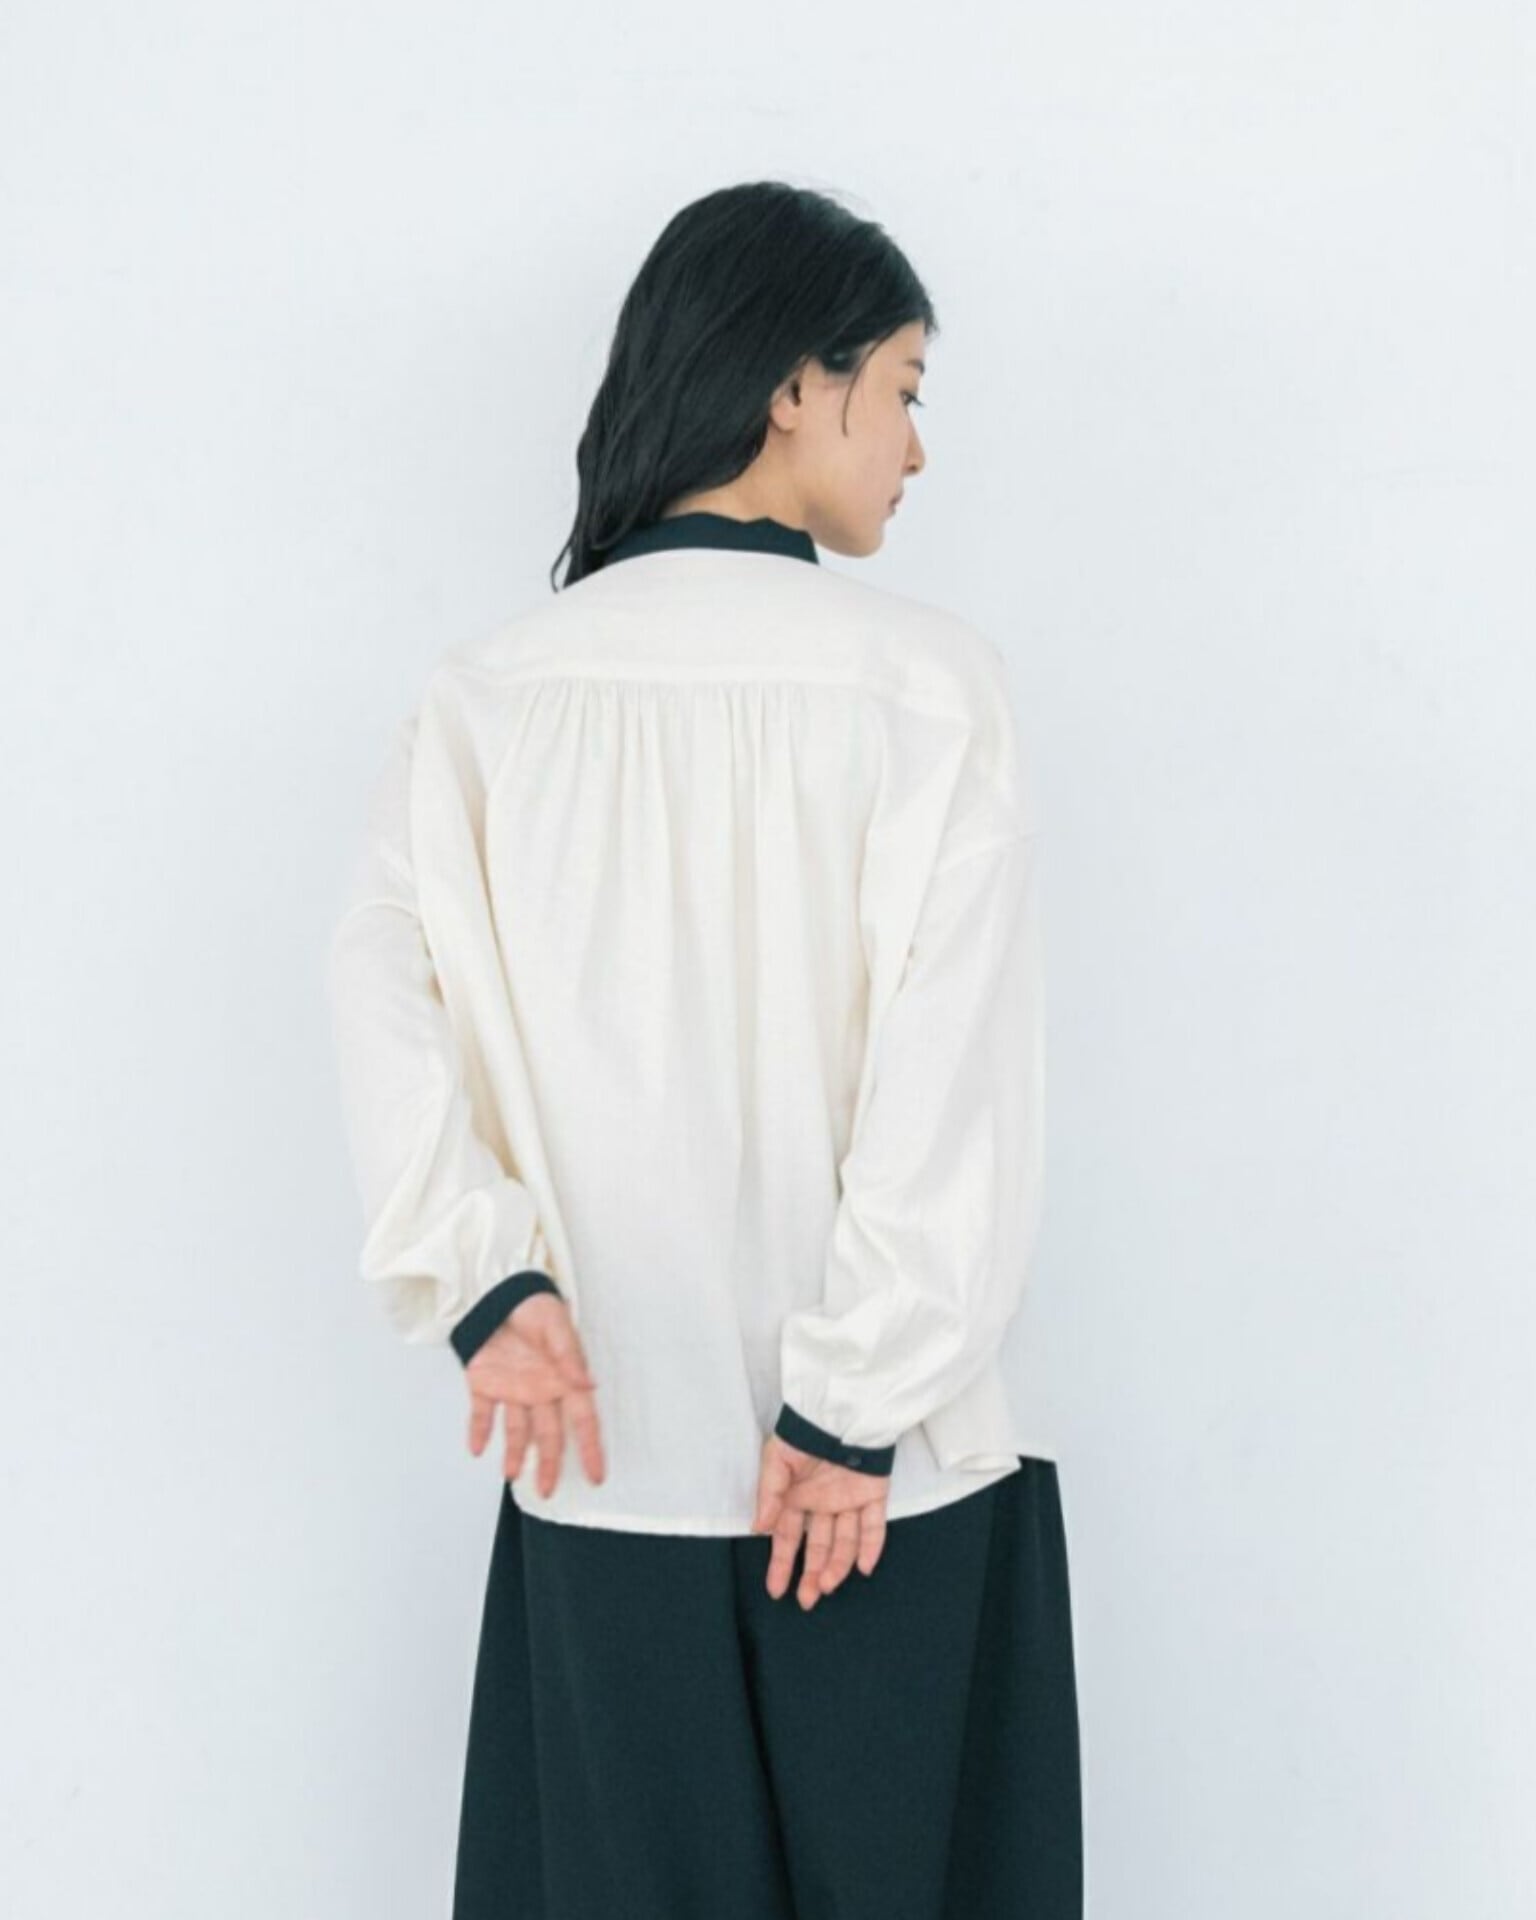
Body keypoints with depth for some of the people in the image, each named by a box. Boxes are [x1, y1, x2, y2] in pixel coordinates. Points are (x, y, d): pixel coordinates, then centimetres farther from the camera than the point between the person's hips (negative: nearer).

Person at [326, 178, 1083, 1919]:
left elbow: (383, 993, -9)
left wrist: (489, 1285, -8)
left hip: (605, 1455, 3)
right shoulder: (925, 680, -10)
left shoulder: (488, 694, 0)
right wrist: (855, 1405, -11)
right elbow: (953, 1076, -15)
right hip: (886, 1481, -3)